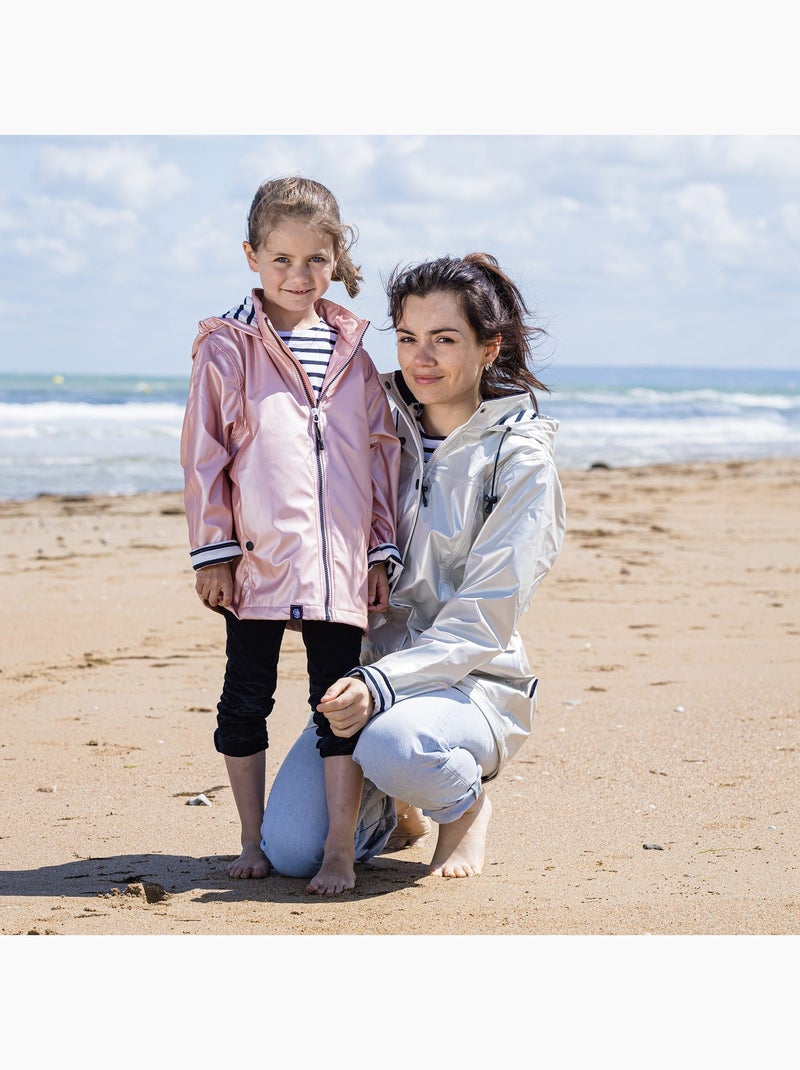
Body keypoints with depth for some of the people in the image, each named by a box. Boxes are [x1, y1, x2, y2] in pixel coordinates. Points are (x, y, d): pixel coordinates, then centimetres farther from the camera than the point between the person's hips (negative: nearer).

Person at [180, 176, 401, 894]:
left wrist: (382, 550, 9)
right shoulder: (228, 347, 1)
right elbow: (204, 452, 0)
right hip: (254, 560, -2)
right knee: (245, 701, 8)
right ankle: (254, 841, 23)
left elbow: (382, 451, 13)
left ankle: (340, 853, 7)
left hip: (340, 564, 2)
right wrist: (213, 551, -4)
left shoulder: (351, 351, 10)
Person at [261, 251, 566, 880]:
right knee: (289, 850, -15)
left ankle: (466, 805, -2)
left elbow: (483, 619, -13)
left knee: (393, 745, -37)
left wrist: (383, 684, -25)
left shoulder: (520, 460, -7)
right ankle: (401, 809, 18)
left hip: (474, 682, -4)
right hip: (372, 674, 4)